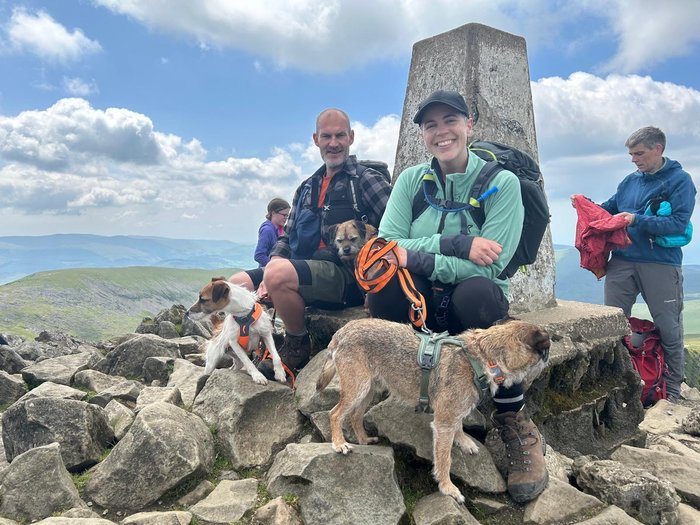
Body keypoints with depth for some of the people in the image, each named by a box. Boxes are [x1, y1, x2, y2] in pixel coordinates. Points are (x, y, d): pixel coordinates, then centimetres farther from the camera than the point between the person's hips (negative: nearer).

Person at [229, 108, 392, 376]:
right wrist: (269, 278, -4)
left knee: (278, 273, -31)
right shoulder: (306, 189, 21)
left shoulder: (368, 180, 1)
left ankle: (298, 345, -8)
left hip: (346, 276, -7)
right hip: (302, 269, 7)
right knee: (236, 285, -4)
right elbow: (286, 237, 17)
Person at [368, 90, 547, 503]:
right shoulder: (411, 180, 3)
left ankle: (516, 423, -16)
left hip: (477, 300, -1)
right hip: (422, 300, 2)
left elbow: (489, 266, -17)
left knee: (475, 292, -38)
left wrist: (416, 257, -23)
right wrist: (457, 245, -21)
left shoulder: (502, 182, -6)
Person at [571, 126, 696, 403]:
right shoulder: (631, 180, 12)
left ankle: (673, 390, 21)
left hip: (661, 264, -5)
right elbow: (609, 209, 18)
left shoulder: (680, 180, -4)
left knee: (669, 329, 6)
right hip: (622, 261, 5)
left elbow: (677, 223, -15)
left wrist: (637, 220, -24)